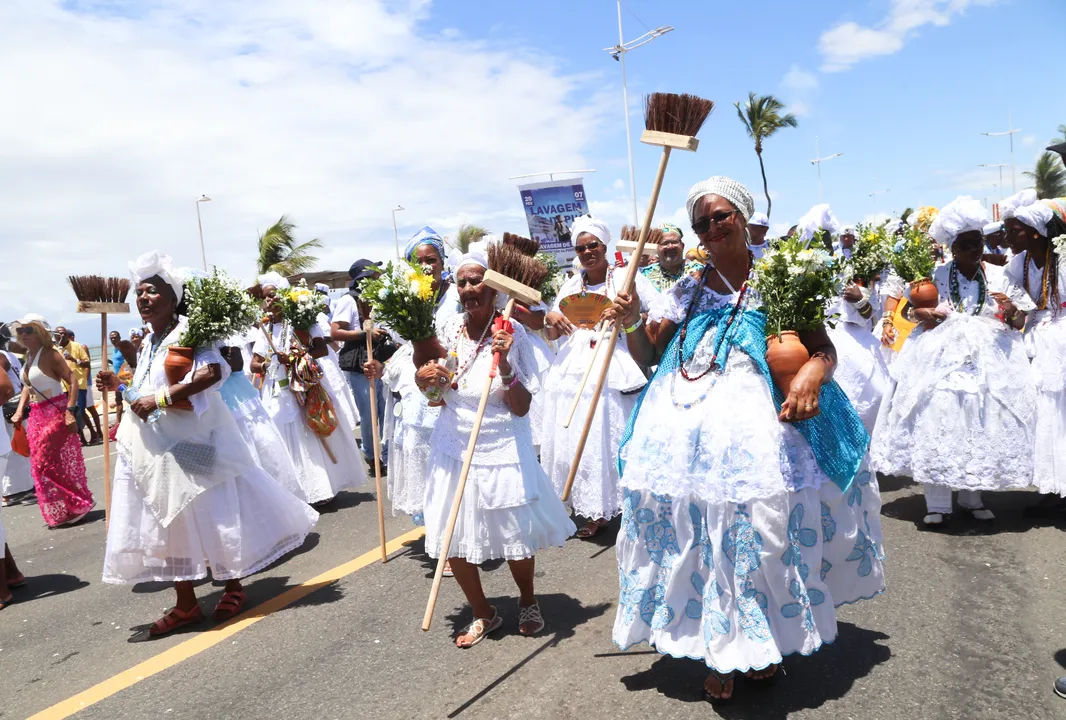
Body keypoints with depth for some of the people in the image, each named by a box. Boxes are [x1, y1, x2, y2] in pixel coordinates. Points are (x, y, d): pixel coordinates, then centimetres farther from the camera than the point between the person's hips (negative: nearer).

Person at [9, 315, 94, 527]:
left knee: (51, 463, -4)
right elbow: (27, 385, 19)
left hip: (55, 414, -8)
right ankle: (59, 511, 22)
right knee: (41, 464, 11)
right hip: (36, 416, 8)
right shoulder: (29, 356, 9)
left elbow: (72, 381, -21)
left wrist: (70, 411, -28)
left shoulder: (49, 354, -15)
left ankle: (76, 506, 10)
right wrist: (20, 411, 9)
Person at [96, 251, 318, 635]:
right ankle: (185, 604, 20)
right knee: (166, 521, 9)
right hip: (152, 446, 8)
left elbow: (212, 373, -28)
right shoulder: (147, 343, 13)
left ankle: (234, 586, 22)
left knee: (212, 512, 2)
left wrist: (159, 399, -25)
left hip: (189, 442, -8)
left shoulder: (189, 330, -11)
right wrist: (119, 385, 7)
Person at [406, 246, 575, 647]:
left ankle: (528, 601, 37)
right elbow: (426, 385, 13)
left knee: (516, 534, 7)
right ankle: (483, 614, 31)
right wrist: (425, 376, -10)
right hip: (454, 447, 4)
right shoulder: (448, 331, -2)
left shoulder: (511, 335, -12)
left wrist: (505, 366, -30)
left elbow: (521, 408, -15)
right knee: (454, 540, 7)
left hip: (502, 449, -3)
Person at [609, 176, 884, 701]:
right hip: (689, 427, 2)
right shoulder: (687, 291, 12)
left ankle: (761, 643, 26)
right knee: (699, 533, 3)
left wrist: (814, 372, -19)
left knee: (758, 531, 2)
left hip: (758, 424, -1)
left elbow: (824, 348, 3)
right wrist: (630, 323, -7)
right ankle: (718, 654, 19)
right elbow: (648, 357, 12)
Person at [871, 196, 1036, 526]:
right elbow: (910, 309, 12)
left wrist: (1012, 311, -12)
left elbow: (1020, 322, 10)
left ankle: (972, 497, 22)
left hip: (991, 361, 2)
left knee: (984, 426, 5)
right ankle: (937, 504, 2)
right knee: (935, 424, -7)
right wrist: (921, 314, -10)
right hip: (940, 359, -1)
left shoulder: (1001, 276, 7)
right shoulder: (936, 276, 3)